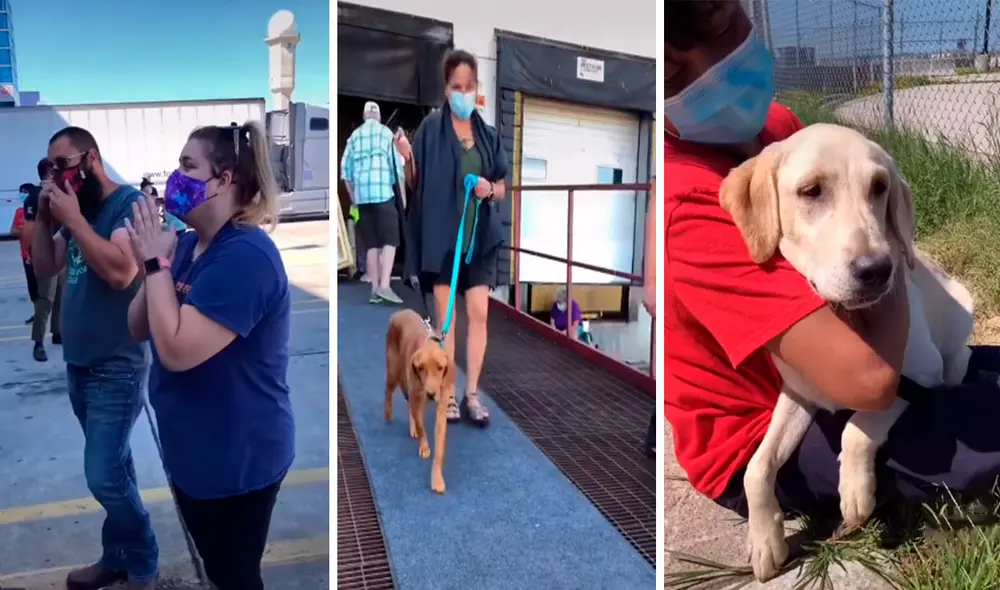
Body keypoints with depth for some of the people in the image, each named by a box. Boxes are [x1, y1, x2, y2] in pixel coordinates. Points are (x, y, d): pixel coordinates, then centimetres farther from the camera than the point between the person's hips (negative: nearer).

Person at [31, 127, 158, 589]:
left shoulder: (129, 203, -13)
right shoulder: (76, 210, 12)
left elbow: (120, 271, -27)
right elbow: (44, 268, 14)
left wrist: (73, 219, -20)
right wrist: (44, 217, 1)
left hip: (116, 369, -7)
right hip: (78, 364, 8)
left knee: (104, 477, -8)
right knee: (113, 469, 15)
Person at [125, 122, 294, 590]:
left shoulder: (246, 255, -25)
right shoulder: (188, 244, 4)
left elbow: (177, 350, -30)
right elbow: (138, 329, 7)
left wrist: (156, 262, -21)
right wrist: (151, 265, -9)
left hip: (238, 460, -9)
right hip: (191, 449, 9)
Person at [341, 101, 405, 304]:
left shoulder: (354, 136, 15)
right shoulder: (386, 133, 6)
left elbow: (345, 169, 11)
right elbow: (397, 165, 3)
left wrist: (352, 197, 19)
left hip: (362, 196, 4)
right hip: (383, 193, -4)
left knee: (371, 244, 8)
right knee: (390, 241, -3)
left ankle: (374, 289, 5)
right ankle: (384, 286, -16)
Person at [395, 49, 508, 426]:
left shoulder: (489, 135, 8)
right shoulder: (430, 129, -3)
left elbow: (503, 188, 14)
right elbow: (416, 184, -4)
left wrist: (491, 189, -8)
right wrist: (406, 159, -22)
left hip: (480, 237, 3)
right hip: (441, 236, -3)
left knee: (479, 313, 2)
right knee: (445, 316, 4)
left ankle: (472, 394, 13)